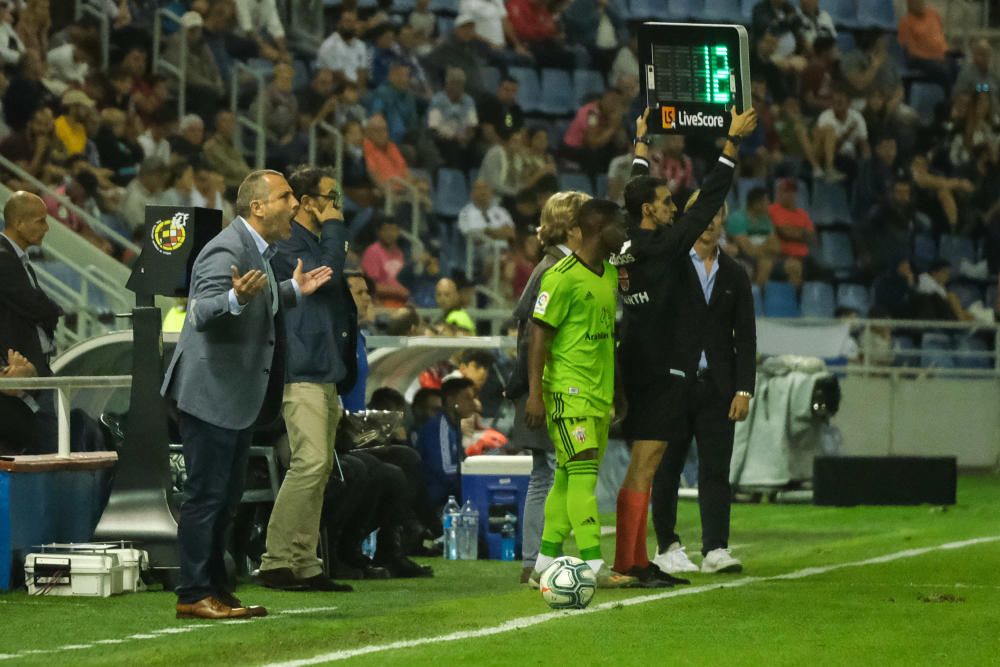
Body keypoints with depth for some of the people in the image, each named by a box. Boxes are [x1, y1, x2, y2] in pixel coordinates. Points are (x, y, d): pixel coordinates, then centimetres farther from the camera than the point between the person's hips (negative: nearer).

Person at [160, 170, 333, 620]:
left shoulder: (257, 249, 13)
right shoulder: (227, 251, -19)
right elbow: (202, 313, -30)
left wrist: (293, 291, 20)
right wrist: (237, 297, -47)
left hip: (237, 397, 10)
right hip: (211, 394, -10)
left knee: (225, 498, 14)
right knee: (206, 495, -7)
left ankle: (215, 588, 21)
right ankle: (193, 595, -4)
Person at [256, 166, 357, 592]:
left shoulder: (316, 242, 22)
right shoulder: (288, 244, -9)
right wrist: (334, 229, -10)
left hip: (324, 373, 10)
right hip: (301, 370, -10)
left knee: (320, 468, 8)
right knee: (310, 461, -18)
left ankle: (304, 565, 10)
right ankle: (276, 561, -18)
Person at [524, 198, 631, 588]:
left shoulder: (610, 274, 15)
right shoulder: (562, 277, -12)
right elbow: (539, 335, -12)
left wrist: (616, 390, 25)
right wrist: (535, 393, -17)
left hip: (598, 393, 8)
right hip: (568, 391, -8)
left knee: (569, 476, 9)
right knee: (583, 471, -14)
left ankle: (547, 560, 14)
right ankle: (593, 565, -19)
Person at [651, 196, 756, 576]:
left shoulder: (734, 275, 11)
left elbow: (746, 337, 9)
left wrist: (744, 390, 1)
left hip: (717, 387, 2)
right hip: (674, 383, -2)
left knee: (716, 469, -4)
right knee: (667, 469, 3)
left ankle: (716, 549, -7)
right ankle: (667, 547, 12)